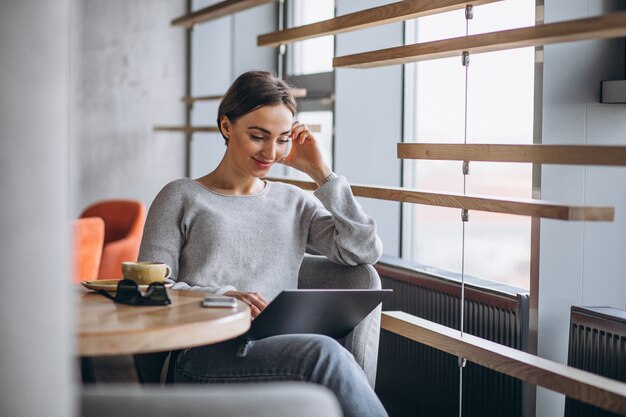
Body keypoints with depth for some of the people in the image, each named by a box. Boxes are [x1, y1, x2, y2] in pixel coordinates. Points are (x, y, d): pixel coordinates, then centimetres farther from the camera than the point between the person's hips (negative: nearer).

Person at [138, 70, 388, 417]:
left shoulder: (294, 202, 23)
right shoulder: (182, 198, 14)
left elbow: (366, 250, 9)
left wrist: (319, 171, 11)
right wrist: (222, 296, -14)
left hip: (283, 355, 3)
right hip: (205, 356, -3)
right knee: (324, 353, -35)